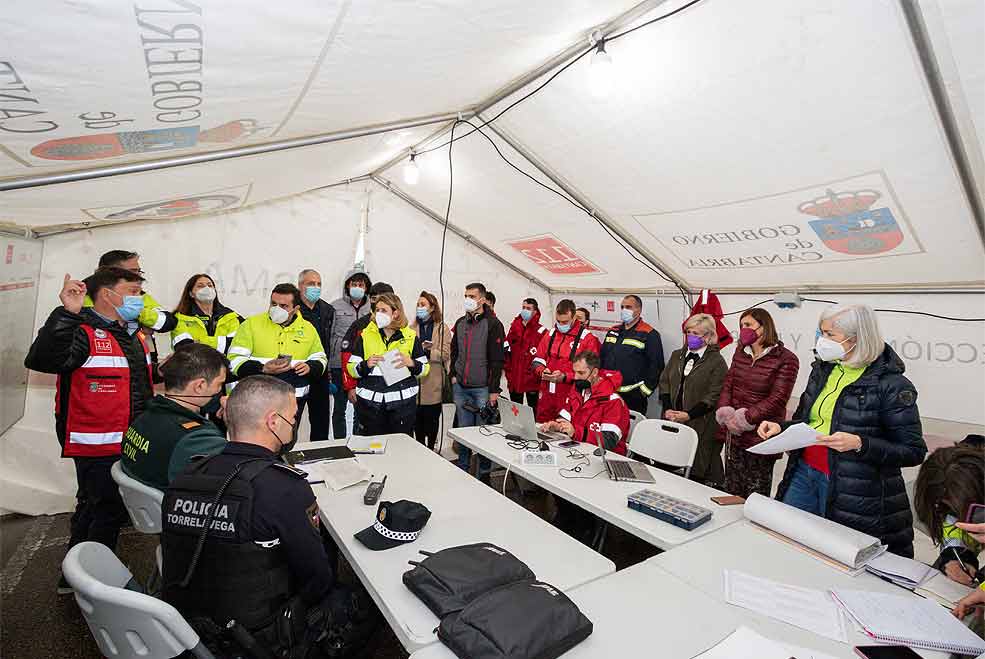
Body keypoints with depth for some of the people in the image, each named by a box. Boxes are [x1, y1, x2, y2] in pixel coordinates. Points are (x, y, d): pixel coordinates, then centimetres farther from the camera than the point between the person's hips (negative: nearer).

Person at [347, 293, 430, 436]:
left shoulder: (410, 337, 5)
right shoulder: (366, 335, 6)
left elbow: (425, 368, 5)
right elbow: (351, 368, 4)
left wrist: (411, 363, -14)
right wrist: (366, 365, -15)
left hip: (403, 402, 0)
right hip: (370, 403, 1)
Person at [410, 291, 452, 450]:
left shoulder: (442, 328, 1)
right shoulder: (412, 328, 10)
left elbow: (445, 354, -9)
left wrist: (427, 351, -18)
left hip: (433, 382, -2)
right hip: (415, 380, 2)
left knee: (432, 419, 8)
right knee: (417, 418, 7)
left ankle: (431, 448, 24)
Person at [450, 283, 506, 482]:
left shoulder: (493, 324, -8)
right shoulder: (460, 323, 11)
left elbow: (497, 358, -11)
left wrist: (494, 389, -14)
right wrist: (453, 374, 8)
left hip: (483, 387, -5)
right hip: (460, 387, 5)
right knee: (463, 429, 13)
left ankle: (484, 472, 18)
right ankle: (462, 469, 26)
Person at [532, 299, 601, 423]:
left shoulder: (588, 338, -7)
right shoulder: (550, 334, 9)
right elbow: (538, 360, 15)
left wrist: (565, 377, -20)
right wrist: (542, 371, -7)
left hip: (570, 399, -5)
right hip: (546, 398, 5)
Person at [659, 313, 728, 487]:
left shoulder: (717, 361, -3)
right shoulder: (677, 355, 15)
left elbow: (714, 396, -10)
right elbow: (664, 382, 10)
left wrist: (688, 415, -17)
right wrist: (668, 409, -4)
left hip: (701, 423, -5)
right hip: (673, 421, 5)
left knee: (700, 468, -2)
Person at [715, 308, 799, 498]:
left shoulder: (786, 359, -8)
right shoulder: (741, 353, 11)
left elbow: (777, 399, -14)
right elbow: (728, 384, 8)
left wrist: (745, 419, -17)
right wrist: (725, 412, -8)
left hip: (759, 438, -5)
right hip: (733, 435, 6)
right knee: (731, 494, 13)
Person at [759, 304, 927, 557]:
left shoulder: (891, 385, -14)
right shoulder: (822, 369, 5)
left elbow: (913, 452, -11)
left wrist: (860, 444, -26)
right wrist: (780, 428, -2)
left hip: (855, 493, -6)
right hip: (804, 475, 6)